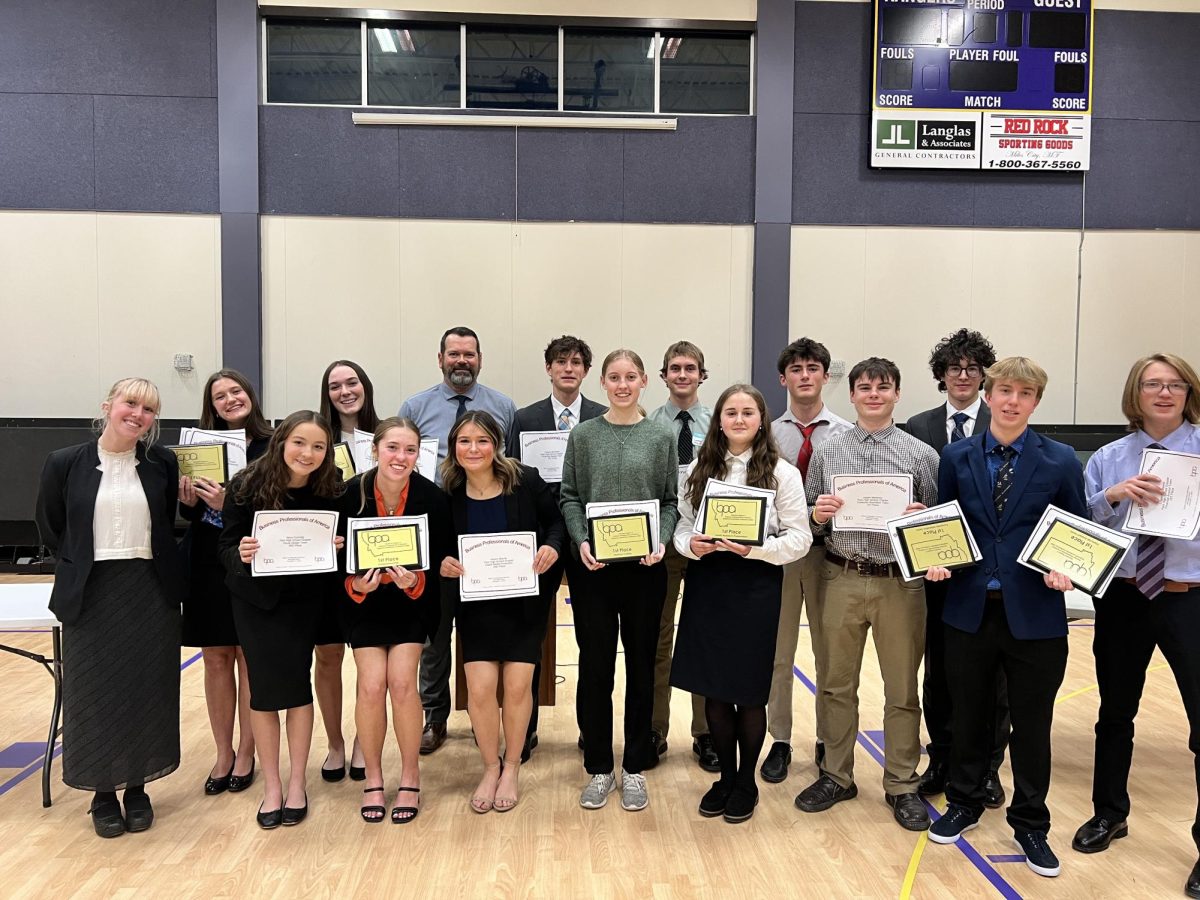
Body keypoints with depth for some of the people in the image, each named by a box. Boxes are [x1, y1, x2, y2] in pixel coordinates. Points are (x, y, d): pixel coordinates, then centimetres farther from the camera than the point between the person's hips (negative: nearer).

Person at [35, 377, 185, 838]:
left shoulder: (163, 464, -1)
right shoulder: (65, 463, -3)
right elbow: (50, 529, 8)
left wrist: (152, 560, 0)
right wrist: (83, 565, 6)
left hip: (152, 593, 1)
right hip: (91, 596, -1)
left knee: (147, 693, 9)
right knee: (95, 695, 7)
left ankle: (137, 788, 25)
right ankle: (103, 793, 25)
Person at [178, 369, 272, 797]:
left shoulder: (270, 448, -6)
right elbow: (187, 512, 12)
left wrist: (229, 504, -22)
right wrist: (187, 500, -10)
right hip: (207, 565, 4)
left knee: (249, 658, 4)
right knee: (216, 659, 10)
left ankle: (246, 755, 18)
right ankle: (223, 754, 23)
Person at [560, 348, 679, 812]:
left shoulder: (661, 437, 4)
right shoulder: (583, 435, 4)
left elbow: (671, 500, 4)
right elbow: (570, 496, 4)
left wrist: (660, 540, -12)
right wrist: (581, 540, -12)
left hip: (644, 568, 0)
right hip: (593, 566, 0)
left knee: (641, 665, 8)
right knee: (595, 666, 6)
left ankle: (635, 767, 24)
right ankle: (599, 768, 21)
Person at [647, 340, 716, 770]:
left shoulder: (718, 424, -2)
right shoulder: (649, 425, -2)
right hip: (660, 538, 0)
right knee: (658, 638, 11)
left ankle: (705, 734, 26)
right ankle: (654, 731, 25)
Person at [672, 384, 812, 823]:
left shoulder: (782, 473, -2)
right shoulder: (698, 469, 6)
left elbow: (799, 538, -5)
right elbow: (682, 524, 8)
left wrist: (754, 548, -19)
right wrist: (691, 545, -13)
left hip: (756, 588, -3)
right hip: (706, 585, 3)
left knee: (748, 691, 8)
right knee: (712, 690, 10)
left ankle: (746, 781, 29)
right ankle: (725, 776, 31)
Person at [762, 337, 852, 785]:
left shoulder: (847, 434, 0)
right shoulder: (767, 434, 3)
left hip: (828, 551, 0)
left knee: (830, 652, 12)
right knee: (777, 652, 10)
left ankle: (829, 742, 28)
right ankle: (780, 742, 25)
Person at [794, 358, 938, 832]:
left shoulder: (921, 455, 1)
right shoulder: (827, 452, 5)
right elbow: (810, 520, 9)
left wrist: (921, 519, -16)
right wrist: (817, 515, -13)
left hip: (900, 583, -1)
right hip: (841, 579, 1)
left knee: (902, 690, 8)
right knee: (837, 685, 12)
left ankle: (901, 786, 24)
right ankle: (836, 776, 27)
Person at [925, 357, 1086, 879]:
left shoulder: (1061, 461, -1)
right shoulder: (957, 457, 3)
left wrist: (1066, 571, -16)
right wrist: (938, 560, -9)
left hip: (1035, 616, -1)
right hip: (969, 610, 1)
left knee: (1032, 722, 11)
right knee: (968, 716, 15)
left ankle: (1030, 825, 30)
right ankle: (964, 805, 35)